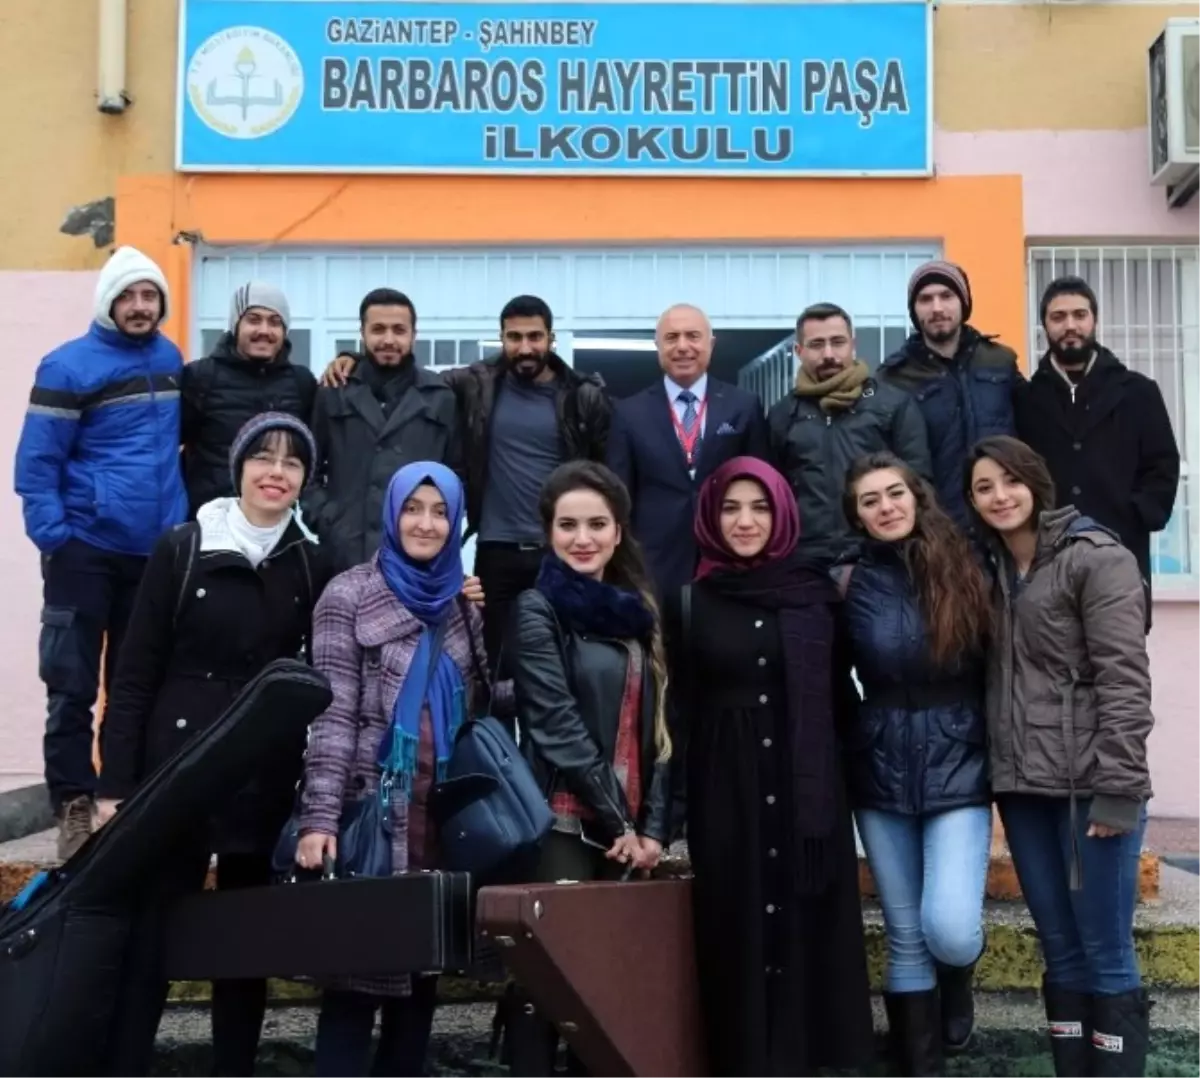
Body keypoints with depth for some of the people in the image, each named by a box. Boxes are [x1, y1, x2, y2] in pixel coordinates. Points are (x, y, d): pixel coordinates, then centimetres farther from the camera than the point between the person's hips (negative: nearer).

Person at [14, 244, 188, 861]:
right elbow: (37, 460, -10)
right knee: (74, 686, 0)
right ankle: (74, 806, 8)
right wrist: (52, 536, -17)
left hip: (155, 550, 5)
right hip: (86, 549, -5)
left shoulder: (170, 361, 8)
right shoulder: (69, 366, -9)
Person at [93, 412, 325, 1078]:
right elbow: (134, 675, -3)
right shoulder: (181, 550, -2)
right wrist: (114, 783, -7)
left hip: (267, 783, 2)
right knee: (151, 937, -1)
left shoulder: (311, 565, 4)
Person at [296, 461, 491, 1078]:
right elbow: (332, 714, -9)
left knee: (424, 964, 10)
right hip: (372, 809, -5)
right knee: (358, 967, -4)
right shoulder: (351, 595, -2)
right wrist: (320, 817, -16)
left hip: (443, 814, 5)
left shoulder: (464, 606, 13)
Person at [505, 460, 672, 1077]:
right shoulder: (537, 610, -3)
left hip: (628, 828, 6)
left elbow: (656, 726, 12)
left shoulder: (634, 611, 14)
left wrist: (652, 825, 2)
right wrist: (617, 820, -12)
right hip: (562, 822, -6)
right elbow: (558, 729, -11)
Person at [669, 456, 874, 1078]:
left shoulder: (816, 591, 5)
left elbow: (842, 698, 8)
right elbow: (679, 714, 4)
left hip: (808, 791, 1)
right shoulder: (690, 603, 3)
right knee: (740, 937, 2)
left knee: (809, 930, 3)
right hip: (725, 796, 0)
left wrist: (853, 776, 0)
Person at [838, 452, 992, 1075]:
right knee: (905, 939, 7)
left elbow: (993, 674, 1)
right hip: (881, 774, 1)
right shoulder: (849, 583, -1)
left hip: (959, 769, -1)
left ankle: (956, 985, 23)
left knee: (949, 929, -13)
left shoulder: (962, 572, -2)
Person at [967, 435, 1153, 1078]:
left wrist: (1117, 788, -17)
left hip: (1089, 784, -6)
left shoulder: (1096, 559, -6)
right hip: (1022, 785, 6)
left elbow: (1124, 678, -12)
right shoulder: (993, 570, 14)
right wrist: (1001, 774, 4)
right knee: (1061, 952, 12)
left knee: (1106, 954, -1)